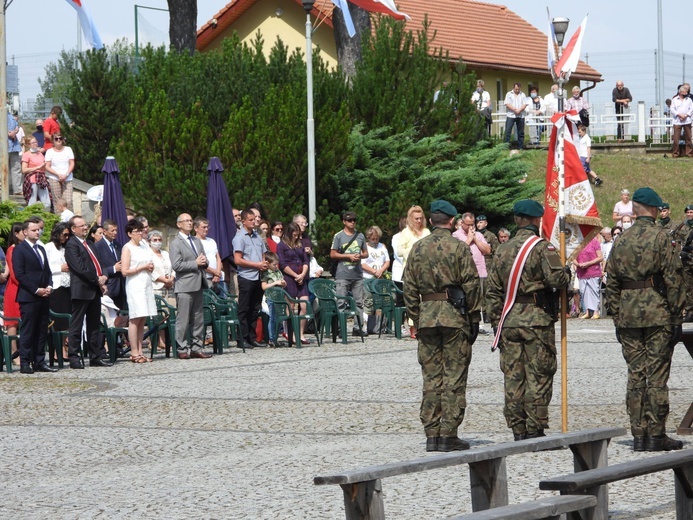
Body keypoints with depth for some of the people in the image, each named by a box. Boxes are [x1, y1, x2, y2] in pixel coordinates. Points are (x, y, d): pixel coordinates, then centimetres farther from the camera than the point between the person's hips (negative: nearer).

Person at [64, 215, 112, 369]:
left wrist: (102, 280, 4)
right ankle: (73, 357, -3)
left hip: (95, 289, 9)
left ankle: (96, 356, 17)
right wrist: (97, 280, -14)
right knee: (76, 325, -4)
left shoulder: (89, 244, 19)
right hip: (81, 291, -9)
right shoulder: (71, 245, -9)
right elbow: (79, 267, -18)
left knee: (94, 325, 12)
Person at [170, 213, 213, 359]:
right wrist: (196, 263, -14)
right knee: (183, 319, -6)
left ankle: (197, 348, 13)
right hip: (184, 286, -7)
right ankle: (182, 349, -2)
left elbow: (204, 261, 23)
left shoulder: (197, 241, 19)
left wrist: (204, 262, -1)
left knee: (198, 319, 8)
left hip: (198, 285, 7)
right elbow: (176, 265, -14)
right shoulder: (175, 243, -5)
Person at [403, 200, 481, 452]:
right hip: (455, 317, -4)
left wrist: (417, 320, 15)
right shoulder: (459, 247, -6)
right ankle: (448, 435, -2)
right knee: (454, 378, -1)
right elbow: (471, 285, -8)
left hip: (426, 317, 4)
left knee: (431, 378, 8)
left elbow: (409, 289, 9)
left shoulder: (417, 248, 7)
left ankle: (431, 434, 8)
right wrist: (474, 318, -1)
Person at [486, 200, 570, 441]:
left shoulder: (502, 250, 11)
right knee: (538, 376, -1)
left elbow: (493, 290, 12)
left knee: (513, 376, 7)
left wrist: (496, 322, 17)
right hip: (538, 319, -5)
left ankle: (517, 431, 8)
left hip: (509, 320, 5)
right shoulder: (542, 247, -7)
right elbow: (556, 278, -19)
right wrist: (567, 274, 3)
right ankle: (535, 429, -2)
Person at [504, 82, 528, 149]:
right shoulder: (509, 94, 5)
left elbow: (525, 105, 3)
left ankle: (520, 147, 11)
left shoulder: (523, 95, 11)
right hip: (510, 115, -2)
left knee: (521, 133, 5)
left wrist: (519, 110, -14)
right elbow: (507, 104, -5)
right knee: (508, 131, -9)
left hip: (520, 116, 2)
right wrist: (515, 110, -15)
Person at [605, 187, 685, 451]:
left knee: (635, 376, 7)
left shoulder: (621, 241, 8)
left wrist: (617, 319, 16)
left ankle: (639, 435, 8)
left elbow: (611, 283, 10)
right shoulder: (661, 237, -6)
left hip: (628, 315, 4)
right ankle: (656, 435, 0)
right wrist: (676, 317, -5)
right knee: (657, 376, -1)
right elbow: (673, 279, -9)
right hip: (658, 315, -4)